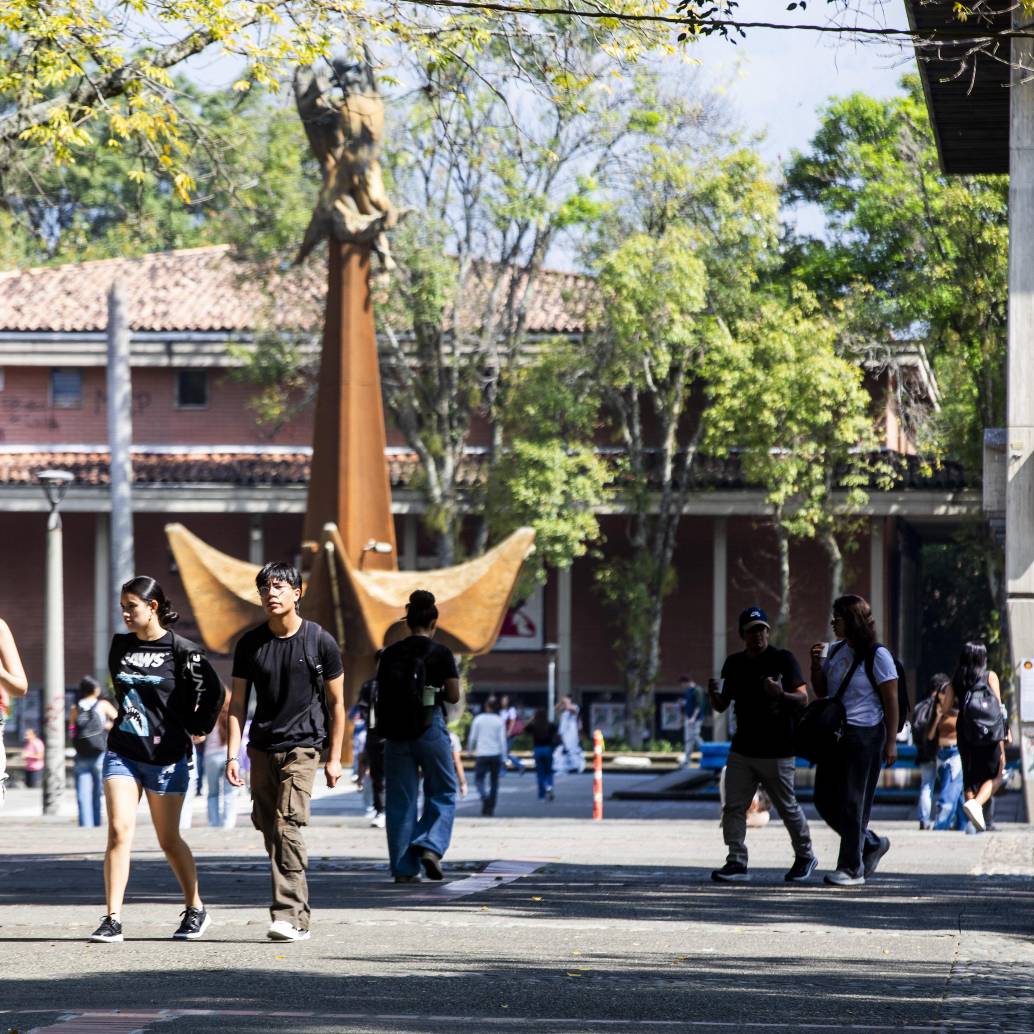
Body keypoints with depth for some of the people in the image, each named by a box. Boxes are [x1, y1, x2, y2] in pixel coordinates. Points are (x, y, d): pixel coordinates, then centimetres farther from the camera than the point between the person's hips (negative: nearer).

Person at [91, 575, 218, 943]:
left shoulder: (181, 651, -7)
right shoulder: (120, 646, 6)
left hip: (166, 756, -3)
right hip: (122, 751, 3)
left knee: (168, 839, 7)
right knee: (119, 830, -12)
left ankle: (196, 909, 27)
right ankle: (112, 919, -12)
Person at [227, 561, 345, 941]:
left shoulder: (320, 642, -3)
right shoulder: (250, 643, 4)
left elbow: (336, 702, 3)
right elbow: (237, 702, 7)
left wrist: (334, 758, 0)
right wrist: (232, 755, -3)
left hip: (302, 746, -4)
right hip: (261, 748, 4)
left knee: (287, 826, -17)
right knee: (269, 828, 6)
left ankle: (292, 916, -20)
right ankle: (298, 912, 18)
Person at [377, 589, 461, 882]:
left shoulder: (390, 654, 3)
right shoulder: (440, 653, -6)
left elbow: (380, 694, 3)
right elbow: (453, 696, -5)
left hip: (396, 732, 3)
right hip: (430, 729, -3)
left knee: (400, 799, 7)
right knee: (442, 793, 13)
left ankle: (404, 868, 6)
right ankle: (430, 846, -8)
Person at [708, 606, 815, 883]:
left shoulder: (783, 660, -4)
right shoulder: (734, 663, 11)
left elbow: (803, 699, -8)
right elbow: (722, 706, 15)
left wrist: (780, 695, -28)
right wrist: (714, 694, -8)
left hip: (776, 753, -5)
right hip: (742, 750, 5)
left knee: (787, 808, 3)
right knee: (733, 807, -3)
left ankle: (805, 856, 21)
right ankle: (737, 862, 0)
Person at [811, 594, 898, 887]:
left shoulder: (877, 656, -9)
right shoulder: (835, 651, 11)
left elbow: (891, 701, -9)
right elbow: (821, 692, 19)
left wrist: (891, 742, -13)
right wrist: (816, 665, 1)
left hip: (864, 736, -8)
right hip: (834, 734, 8)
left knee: (852, 802, -5)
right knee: (825, 800, 8)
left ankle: (852, 868, 3)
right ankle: (872, 844, 26)